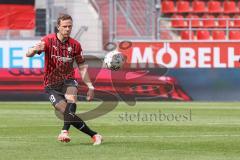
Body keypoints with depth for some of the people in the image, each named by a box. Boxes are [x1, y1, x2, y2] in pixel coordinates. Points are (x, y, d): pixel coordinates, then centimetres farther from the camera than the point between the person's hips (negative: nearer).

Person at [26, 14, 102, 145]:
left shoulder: (75, 45, 0)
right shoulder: (49, 40, -9)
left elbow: (82, 67, 9)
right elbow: (28, 54, -20)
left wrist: (90, 86, 1)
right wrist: (35, 49, -44)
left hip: (68, 81, 1)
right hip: (51, 84, -1)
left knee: (71, 97, -34)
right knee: (67, 112, -18)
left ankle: (65, 131, -46)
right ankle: (94, 135, -8)